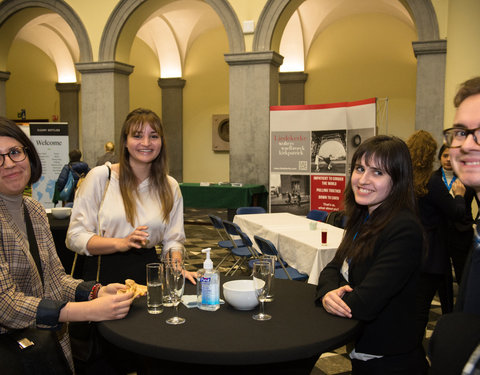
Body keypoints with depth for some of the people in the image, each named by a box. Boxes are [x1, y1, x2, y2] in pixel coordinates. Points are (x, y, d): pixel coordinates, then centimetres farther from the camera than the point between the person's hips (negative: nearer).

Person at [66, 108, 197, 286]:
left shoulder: (170, 186, 11)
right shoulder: (100, 177, -2)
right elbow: (75, 237, -4)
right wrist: (121, 243, -17)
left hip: (148, 273, 3)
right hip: (104, 273, -3)